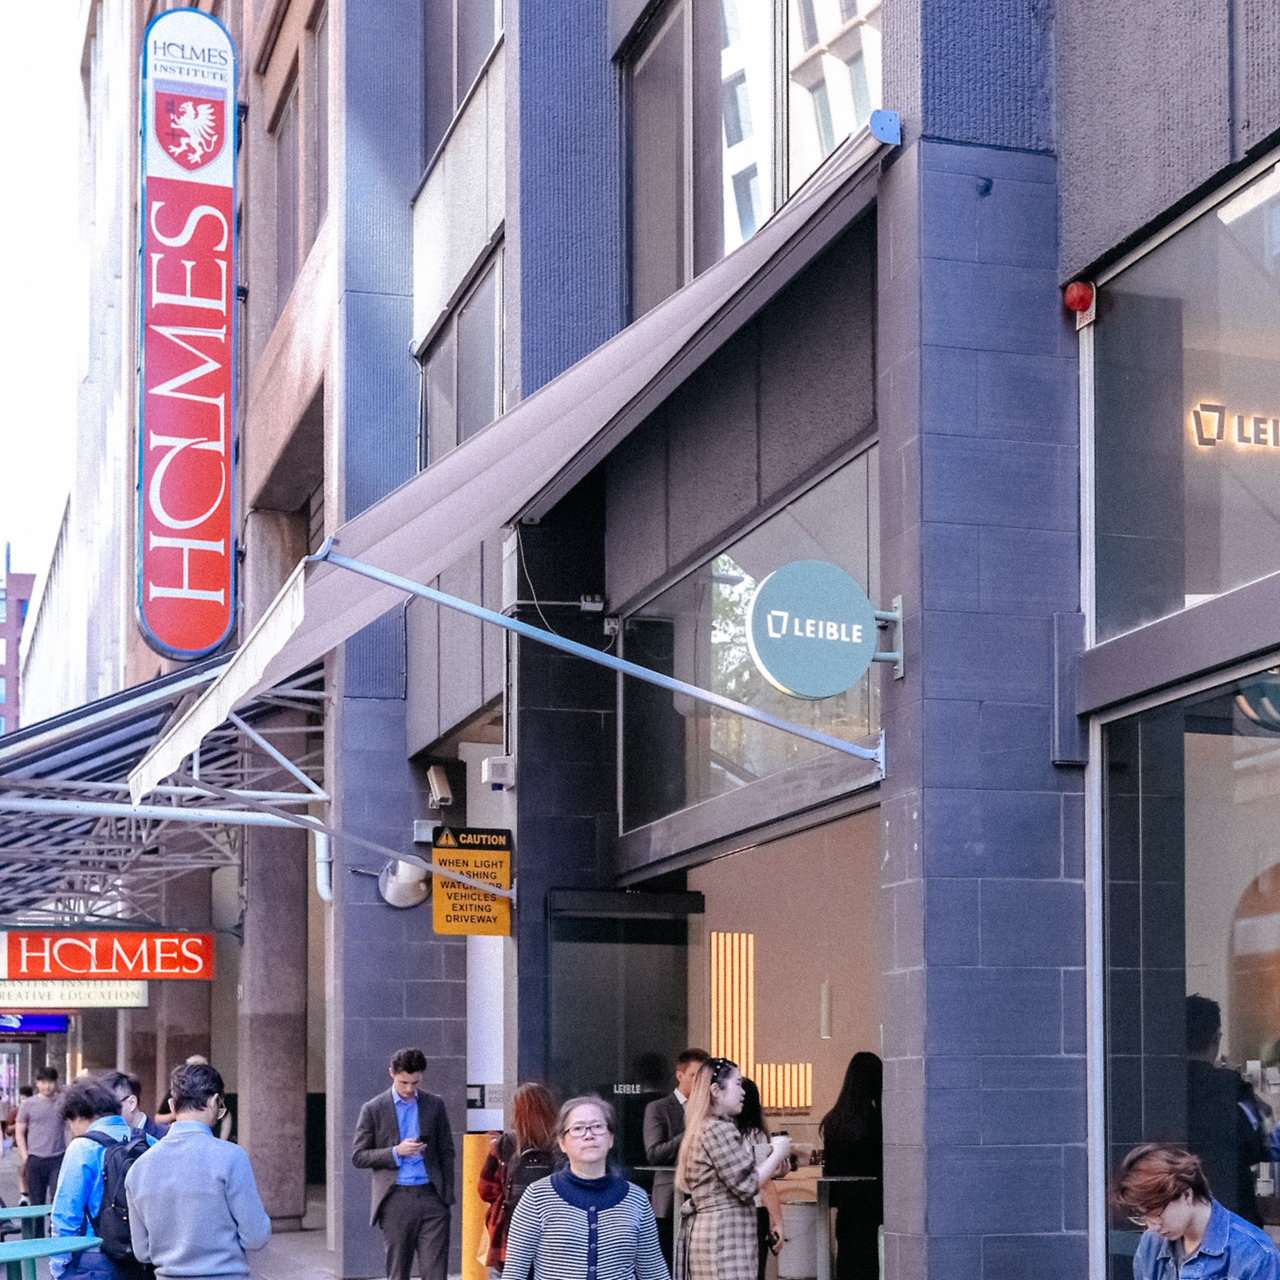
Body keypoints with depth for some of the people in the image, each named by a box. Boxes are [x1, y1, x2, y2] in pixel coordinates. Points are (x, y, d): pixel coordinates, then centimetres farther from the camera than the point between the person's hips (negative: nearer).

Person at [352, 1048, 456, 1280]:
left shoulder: (435, 1105, 9)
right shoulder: (374, 1109, 2)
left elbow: (446, 1152, 13)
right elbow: (358, 1156, 1)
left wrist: (447, 1197, 6)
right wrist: (396, 1152, -13)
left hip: (431, 1197, 1)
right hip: (396, 1199, -1)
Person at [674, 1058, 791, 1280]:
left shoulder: (699, 1129, 18)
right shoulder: (719, 1129, -12)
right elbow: (746, 1186, -13)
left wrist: (771, 1164, 17)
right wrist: (777, 1154, -1)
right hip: (725, 1234, -10)